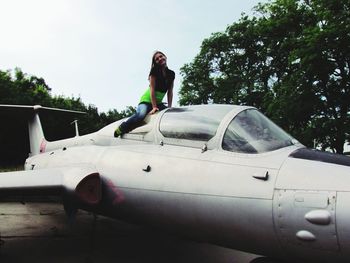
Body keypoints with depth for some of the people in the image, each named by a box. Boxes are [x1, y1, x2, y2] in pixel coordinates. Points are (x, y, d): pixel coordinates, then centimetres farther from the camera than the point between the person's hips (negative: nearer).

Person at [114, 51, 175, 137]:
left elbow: (170, 92, 6)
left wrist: (170, 107, -4)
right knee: (141, 114, -35)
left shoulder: (171, 74, 5)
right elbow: (152, 89, -16)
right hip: (147, 100, -6)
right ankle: (119, 131, -21)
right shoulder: (154, 71, -9)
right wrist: (154, 107, -23)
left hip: (158, 102, 6)